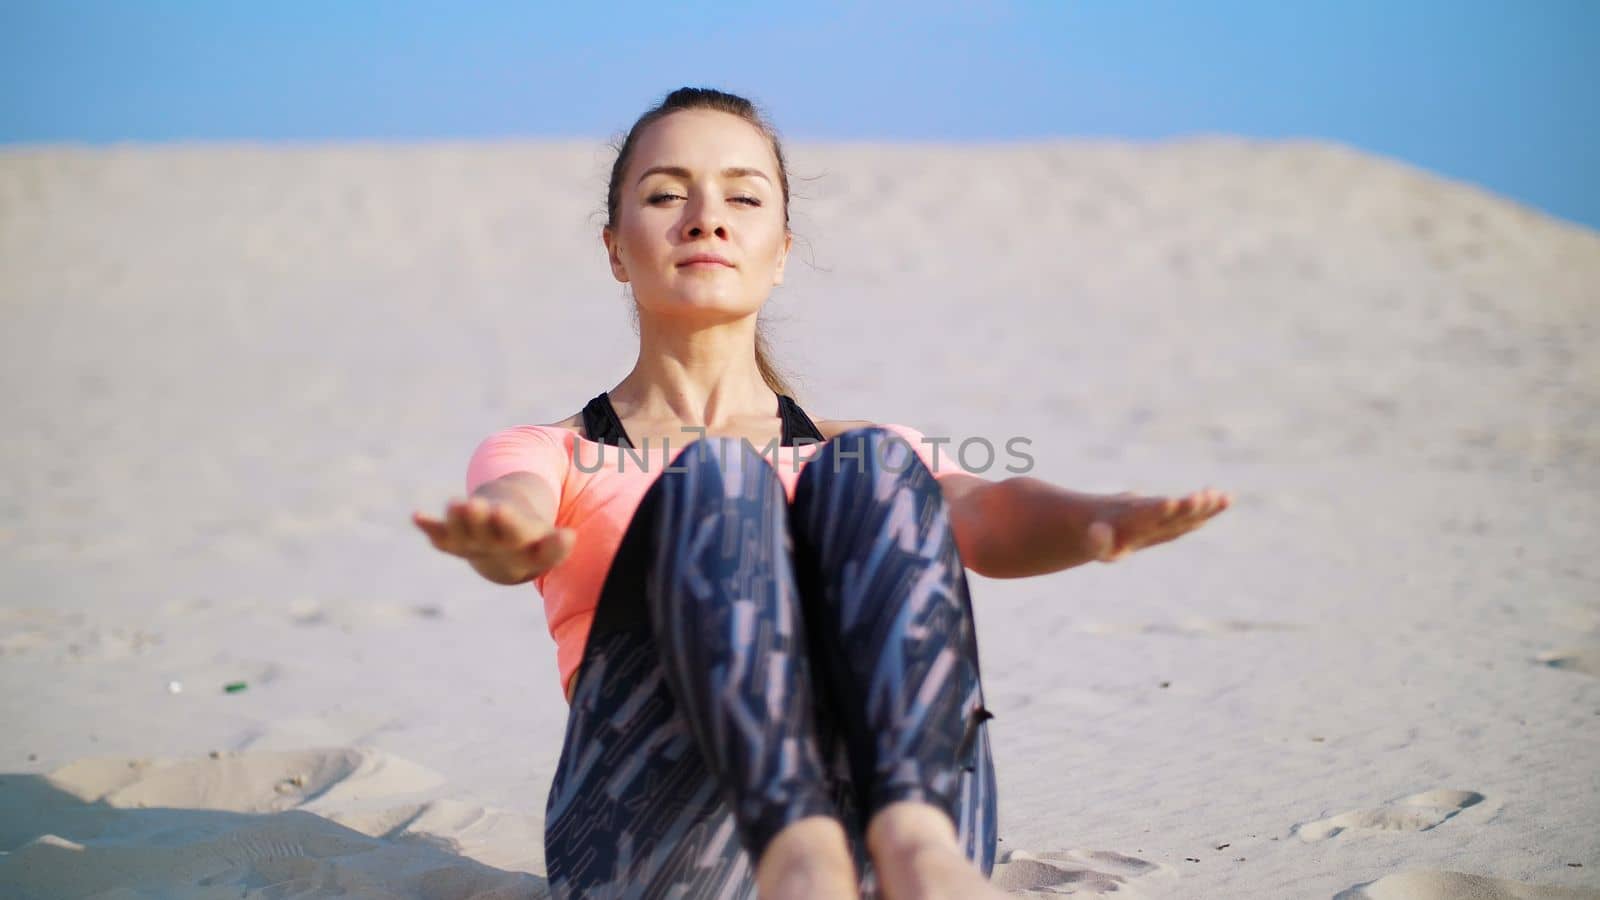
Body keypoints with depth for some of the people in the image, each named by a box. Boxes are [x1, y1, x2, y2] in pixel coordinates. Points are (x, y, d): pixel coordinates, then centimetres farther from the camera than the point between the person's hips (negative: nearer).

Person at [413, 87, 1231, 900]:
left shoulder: (849, 445, 26)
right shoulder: (548, 451, 22)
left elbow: (987, 514, 2)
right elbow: (513, 503, -5)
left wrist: (1096, 519, -24)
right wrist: (503, 540, -33)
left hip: (854, 795, 2)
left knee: (873, 469, -22)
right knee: (715, 484, -25)